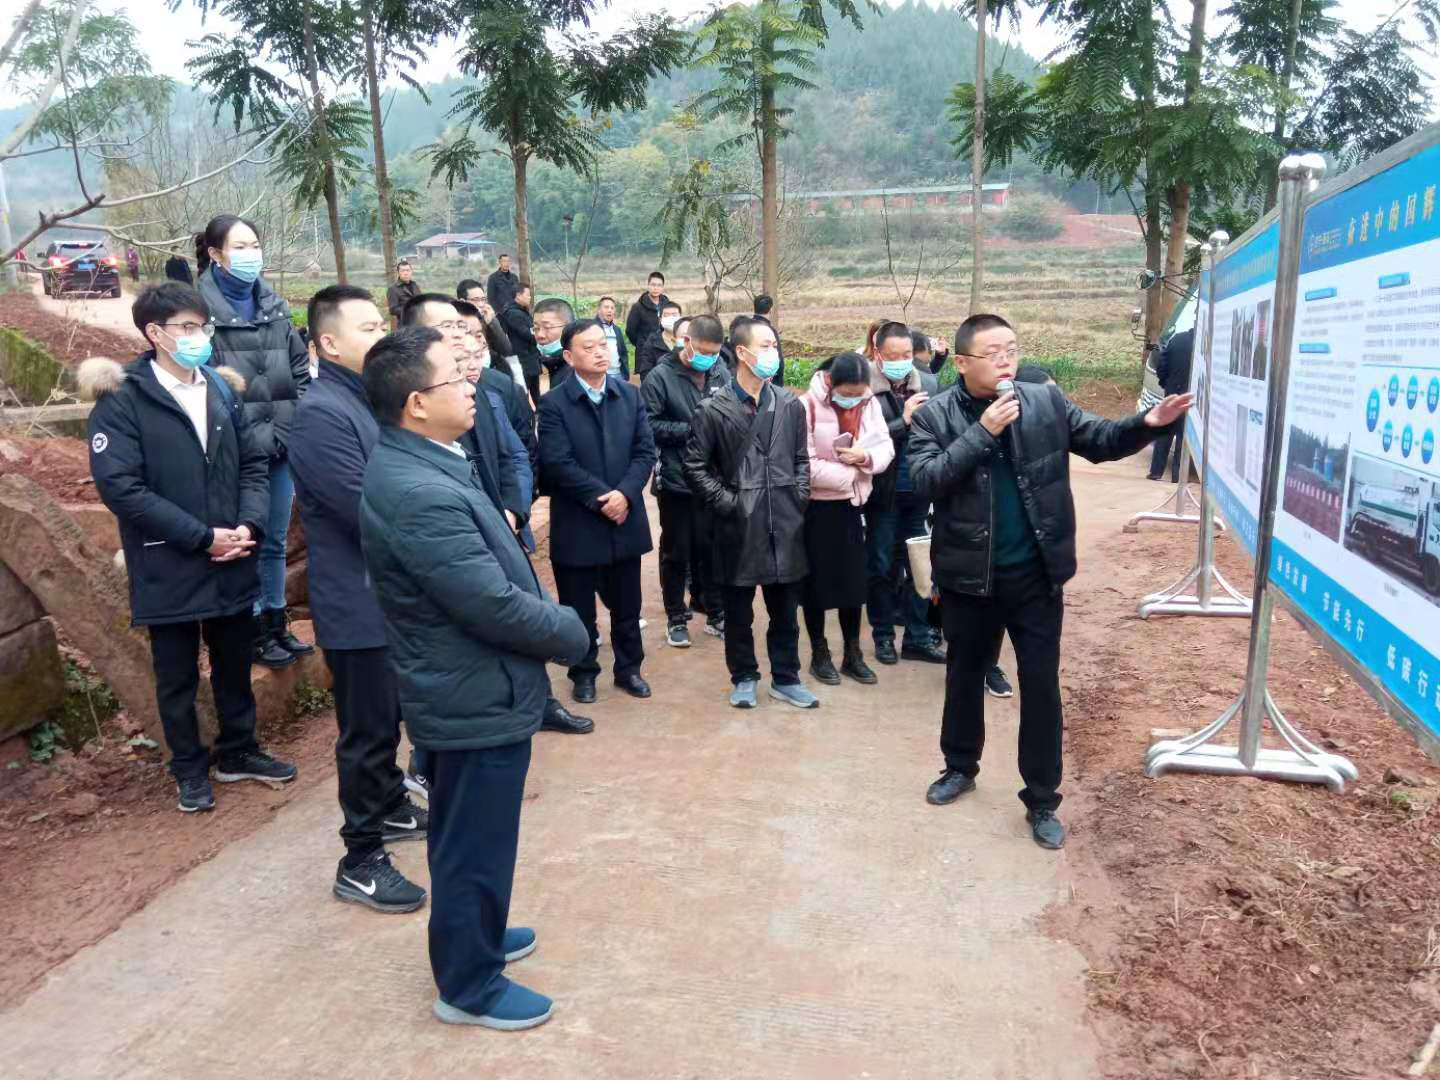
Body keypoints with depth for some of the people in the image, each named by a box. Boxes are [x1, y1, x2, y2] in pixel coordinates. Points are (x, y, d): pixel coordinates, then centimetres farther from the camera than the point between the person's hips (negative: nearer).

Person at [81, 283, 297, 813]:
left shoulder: (222, 388, 6)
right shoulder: (121, 400, -10)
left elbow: (254, 462, 7)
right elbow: (119, 487, -17)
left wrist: (249, 525, -10)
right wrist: (203, 537, -19)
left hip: (232, 563, 4)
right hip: (169, 568, -4)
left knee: (235, 665, 17)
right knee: (178, 676, 12)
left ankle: (238, 751, 36)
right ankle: (190, 768, 30)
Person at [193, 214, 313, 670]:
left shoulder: (275, 306, 9)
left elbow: (301, 371, 11)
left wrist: (283, 433, 2)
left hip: (282, 448, 5)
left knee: (275, 541, 15)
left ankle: (278, 623, 28)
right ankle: (256, 631, 19)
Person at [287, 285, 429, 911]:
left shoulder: (370, 401, 11)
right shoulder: (321, 414, -20)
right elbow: (368, 512, -25)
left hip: (394, 594, 9)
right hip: (359, 602, -9)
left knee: (387, 717, 22)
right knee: (368, 729, 1)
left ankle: (390, 808, 41)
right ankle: (360, 863, 14)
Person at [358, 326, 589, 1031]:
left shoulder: (406, 463, 2)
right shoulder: (422, 494, -30)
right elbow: (497, 607, -28)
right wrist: (573, 632, -12)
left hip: (458, 688, 10)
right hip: (480, 698, -10)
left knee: (462, 835, 26)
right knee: (477, 845, 9)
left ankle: (470, 936, 47)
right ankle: (469, 986, 29)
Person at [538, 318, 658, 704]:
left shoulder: (630, 395, 6)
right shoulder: (553, 403, -8)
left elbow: (645, 451, 0)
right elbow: (557, 463, -15)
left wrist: (625, 493, -15)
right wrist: (600, 497, -18)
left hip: (625, 519, 4)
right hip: (577, 525, -3)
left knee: (626, 605, 15)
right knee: (579, 609, 10)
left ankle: (628, 668, 32)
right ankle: (584, 672, 27)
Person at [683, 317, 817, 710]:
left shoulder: (790, 404, 4)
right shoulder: (713, 409, -6)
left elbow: (801, 460, 12)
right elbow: (695, 467, -3)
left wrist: (797, 501, 4)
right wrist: (728, 503, -7)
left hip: (785, 525, 3)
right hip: (738, 526, -3)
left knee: (785, 610, 12)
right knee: (738, 612, 10)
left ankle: (785, 678, 27)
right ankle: (744, 677, 27)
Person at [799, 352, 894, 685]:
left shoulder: (869, 404, -1)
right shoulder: (807, 406, -18)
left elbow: (886, 448, 2)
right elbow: (803, 465, -22)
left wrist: (866, 457, -20)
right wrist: (849, 473, -15)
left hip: (851, 503, 5)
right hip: (815, 506, -4)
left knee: (854, 578, 10)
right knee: (816, 580, 7)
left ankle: (853, 654, 23)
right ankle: (819, 654, 21)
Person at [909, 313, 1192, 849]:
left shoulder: (1047, 402, -2)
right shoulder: (934, 415, -6)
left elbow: (1100, 440, 3)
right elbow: (924, 481, -18)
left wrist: (1147, 423, -16)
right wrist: (982, 433, -22)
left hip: (1035, 575, 1)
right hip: (968, 576, 0)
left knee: (1041, 685, 7)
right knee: (965, 676, 17)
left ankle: (1042, 800, 22)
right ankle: (960, 767, 40)